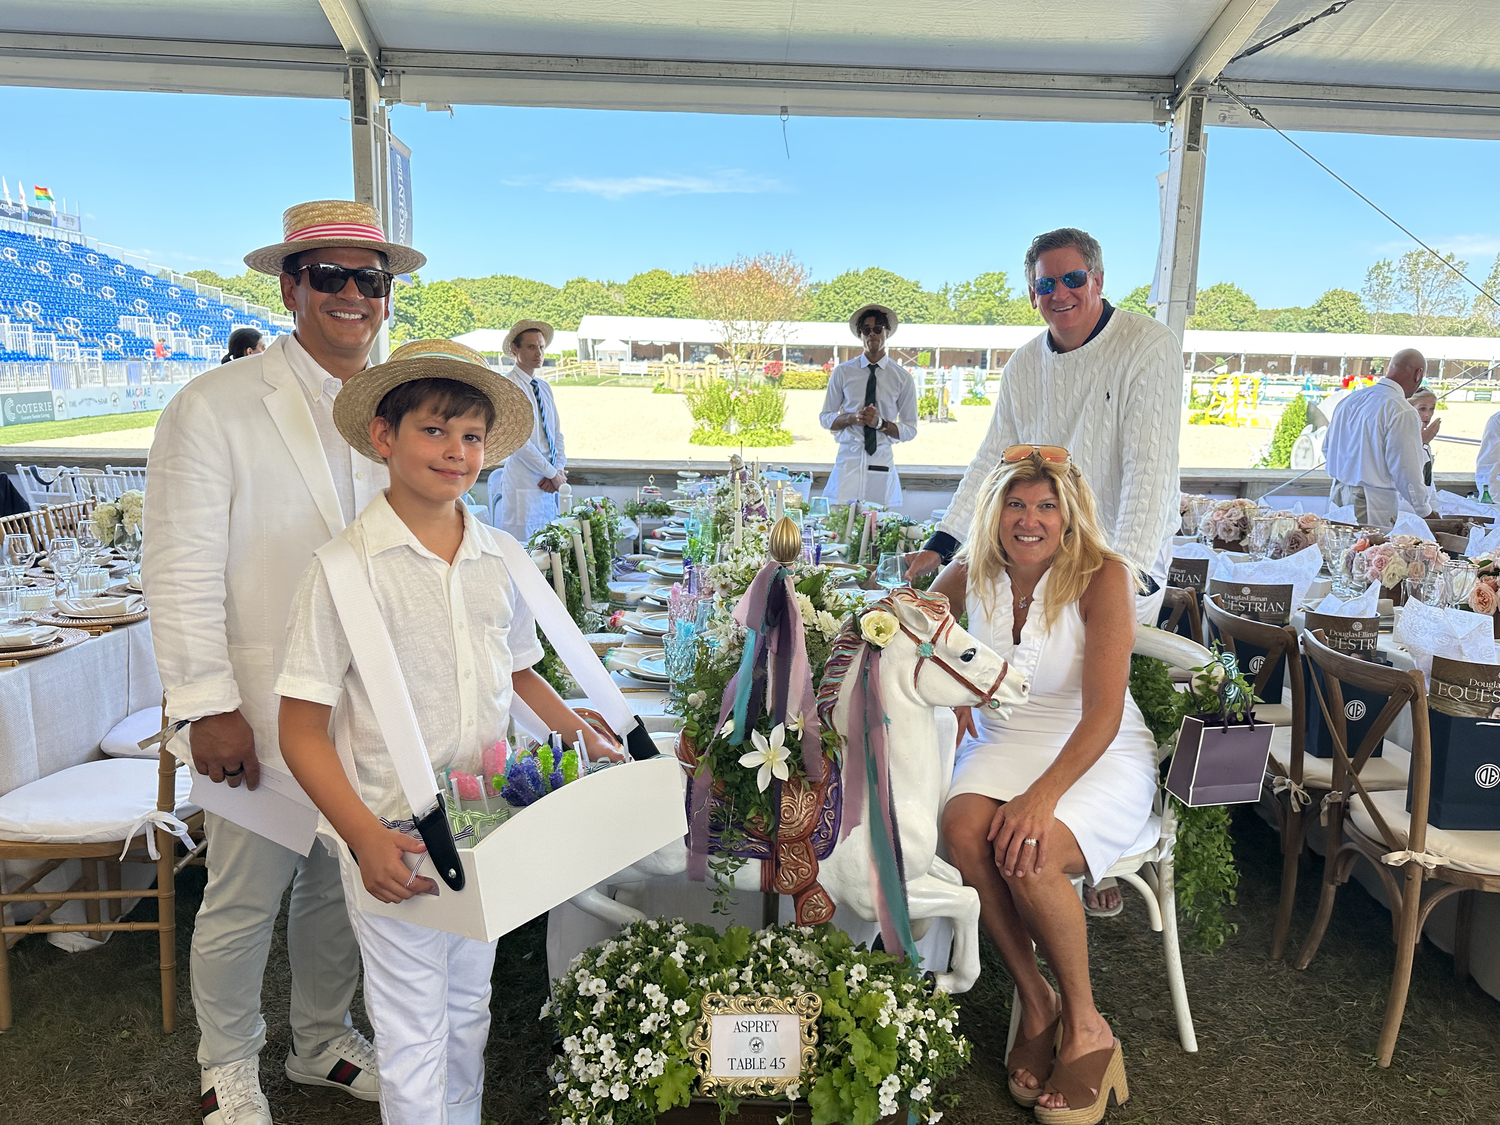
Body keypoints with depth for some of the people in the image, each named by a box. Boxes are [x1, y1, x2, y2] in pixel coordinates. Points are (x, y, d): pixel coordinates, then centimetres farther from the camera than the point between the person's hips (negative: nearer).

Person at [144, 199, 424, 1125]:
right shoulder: (217, 406, -9)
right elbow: (182, 572, -11)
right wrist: (210, 706, -14)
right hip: (264, 710, -4)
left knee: (341, 889, 18)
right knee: (244, 901, 10)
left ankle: (324, 1044, 40)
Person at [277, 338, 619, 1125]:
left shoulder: (501, 561, 0)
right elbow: (302, 730, -14)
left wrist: (580, 735, 3)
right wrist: (364, 838, -24)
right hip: (394, 839, -5)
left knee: (468, 1009, 23)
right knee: (413, 1032, 10)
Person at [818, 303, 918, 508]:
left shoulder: (902, 377, 6)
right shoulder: (843, 372, 7)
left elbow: (910, 429, 7)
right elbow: (825, 418, 10)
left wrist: (881, 423, -12)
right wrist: (852, 418, -11)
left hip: (882, 463, 0)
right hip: (848, 458, 0)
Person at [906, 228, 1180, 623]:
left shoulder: (1150, 346, -12)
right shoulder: (1023, 364, 5)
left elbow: (1151, 468, -20)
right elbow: (993, 460, 9)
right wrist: (940, 544, 0)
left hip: (1129, 562, -4)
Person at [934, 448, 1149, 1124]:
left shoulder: (1102, 577, -15)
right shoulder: (970, 574, -1)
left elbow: (1103, 714, -20)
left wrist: (1041, 797, -31)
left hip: (1100, 757, -4)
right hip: (1004, 743, 4)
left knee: (1029, 855, -31)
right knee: (963, 828, -28)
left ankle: (1086, 1027, -5)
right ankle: (1036, 1004, -8)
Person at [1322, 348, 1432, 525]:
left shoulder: (1350, 399, 11)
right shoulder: (1402, 412, -13)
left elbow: (1327, 449, 21)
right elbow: (1406, 471, -14)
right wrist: (1426, 511, -1)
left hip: (1338, 495, 8)